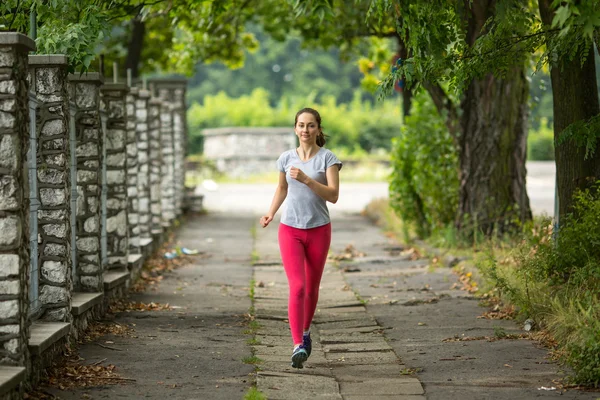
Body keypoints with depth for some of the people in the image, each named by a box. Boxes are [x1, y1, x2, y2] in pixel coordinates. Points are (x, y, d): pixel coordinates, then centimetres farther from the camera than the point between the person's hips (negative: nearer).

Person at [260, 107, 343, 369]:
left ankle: (305, 333, 36)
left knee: (312, 288, 12)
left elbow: (333, 195, -15)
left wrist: (306, 179, -26)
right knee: (297, 287, -14)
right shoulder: (286, 158, 4)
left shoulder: (327, 158, -5)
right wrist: (271, 213, 5)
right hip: (290, 230, 0)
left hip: (319, 230, 0)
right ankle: (298, 345, -19)